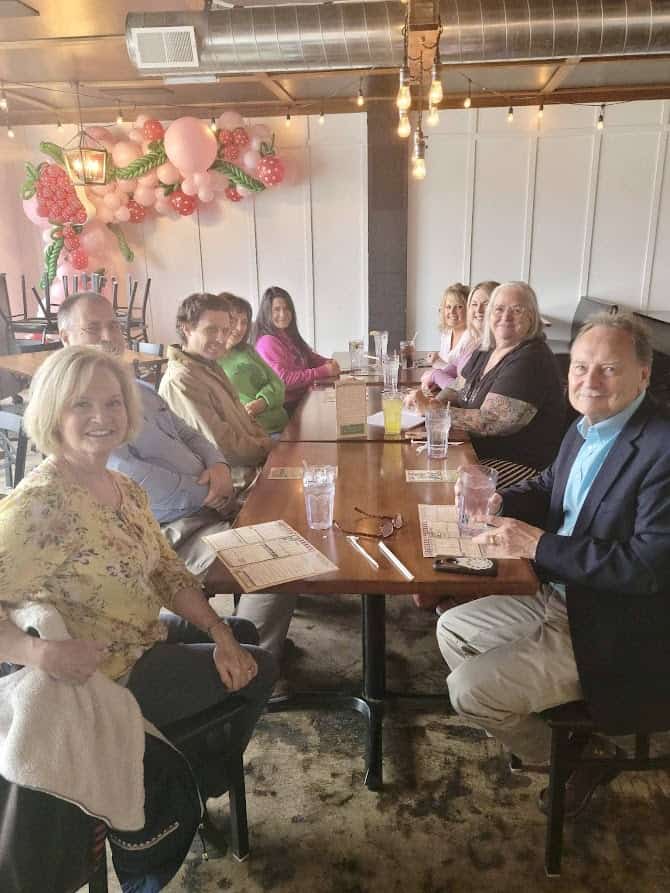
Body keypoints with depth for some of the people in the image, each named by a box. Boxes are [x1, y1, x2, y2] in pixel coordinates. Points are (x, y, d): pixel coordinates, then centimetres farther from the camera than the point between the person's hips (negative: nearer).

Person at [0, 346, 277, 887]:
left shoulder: (124, 488, -3)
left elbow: (169, 572, 0)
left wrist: (220, 634, -9)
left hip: (148, 637, 9)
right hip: (105, 680, -8)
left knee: (244, 634, 26)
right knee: (258, 669, 3)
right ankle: (199, 789, 31)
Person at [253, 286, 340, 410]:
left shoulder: (288, 336, 12)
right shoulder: (267, 342, -14)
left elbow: (309, 356, 21)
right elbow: (284, 380, -21)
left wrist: (328, 363, -1)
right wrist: (324, 371, -20)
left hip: (303, 398, 8)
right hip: (289, 406, -8)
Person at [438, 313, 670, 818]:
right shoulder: (587, 428, 3)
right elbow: (550, 488, 19)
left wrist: (538, 544, -26)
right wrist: (499, 501, -3)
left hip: (612, 636, -9)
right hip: (558, 598, 9)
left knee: (469, 687, -11)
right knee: (453, 629, 15)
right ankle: (530, 725, 30)